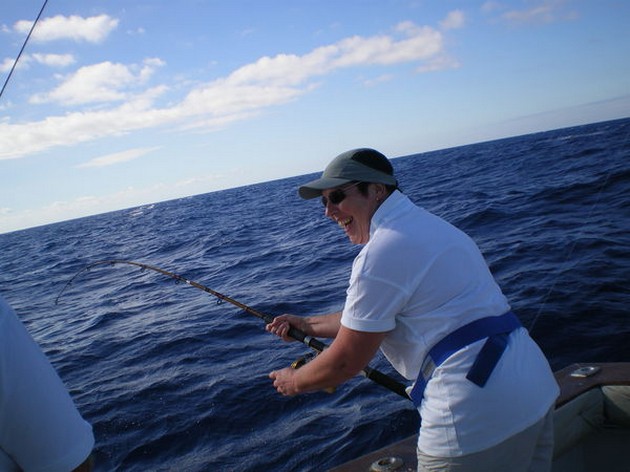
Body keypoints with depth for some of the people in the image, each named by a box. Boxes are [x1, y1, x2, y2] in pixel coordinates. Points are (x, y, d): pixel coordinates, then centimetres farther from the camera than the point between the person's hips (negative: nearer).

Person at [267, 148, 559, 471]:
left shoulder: (382, 251, -15)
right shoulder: (425, 224, 14)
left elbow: (346, 362, -10)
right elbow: (372, 318, 22)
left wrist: (293, 382, 8)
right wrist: (309, 325, 24)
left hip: (478, 417, -9)